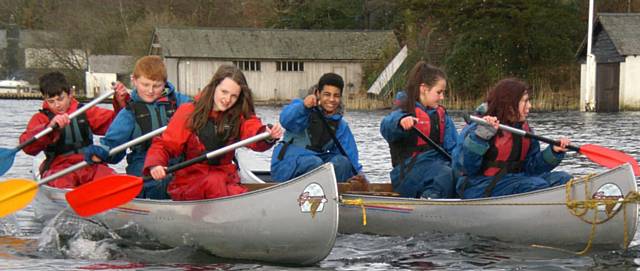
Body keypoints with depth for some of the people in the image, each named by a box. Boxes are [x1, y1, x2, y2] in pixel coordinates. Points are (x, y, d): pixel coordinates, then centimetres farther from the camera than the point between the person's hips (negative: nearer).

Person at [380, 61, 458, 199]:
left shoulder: (441, 114, 19)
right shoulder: (406, 112, -4)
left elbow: (452, 146, 15)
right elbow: (386, 127, -26)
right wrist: (400, 121, -48)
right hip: (409, 170, -7)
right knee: (446, 176, -33)